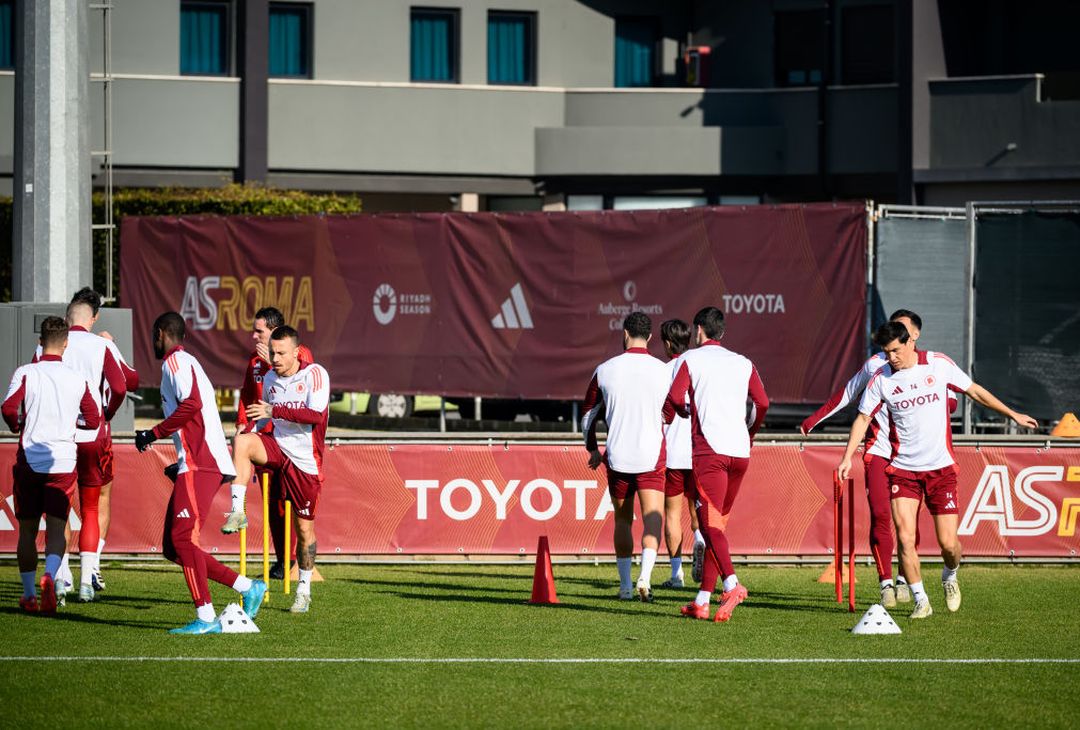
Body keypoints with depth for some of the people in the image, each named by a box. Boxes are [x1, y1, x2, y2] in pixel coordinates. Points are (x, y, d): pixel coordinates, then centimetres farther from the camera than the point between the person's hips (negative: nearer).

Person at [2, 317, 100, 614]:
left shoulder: (25, 373, -3)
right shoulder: (78, 380, 5)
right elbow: (93, 420, 11)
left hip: (29, 460, -1)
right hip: (63, 461, 1)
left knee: (27, 530, 10)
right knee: (56, 527, -2)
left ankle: (28, 595, 14)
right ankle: (49, 576, -29)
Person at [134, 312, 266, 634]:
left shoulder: (175, 361, -5)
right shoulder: (187, 362, 26)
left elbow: (191, 404, -20)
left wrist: (153, 434, -13)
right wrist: (182, 462, 33)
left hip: (199, 465, -10)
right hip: (197, 464, 10)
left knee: (183, 538, -14)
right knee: (172, 546, 8)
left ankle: (206, 617, -18)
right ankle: (247, 587, 8)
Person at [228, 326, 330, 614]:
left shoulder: (315, 374, -12)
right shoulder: (269, 379, 5)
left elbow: (316, 414, -25)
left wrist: (275, 411, -30)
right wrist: (253, 428, 4)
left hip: (306, 460, -4)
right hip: (278, 448, 4)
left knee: (304, 527, 3)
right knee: (242, 440, -28)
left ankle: (304, 590, 18)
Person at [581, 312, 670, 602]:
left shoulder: (604, 370, 1)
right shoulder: (663, 371, -1)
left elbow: (588, 415, 9)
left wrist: (593, 449, 25)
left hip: (617, 458, 1)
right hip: (652, 457, -1)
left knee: (622, 521, 16)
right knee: (653, 520, -4)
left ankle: (625, 586, 19)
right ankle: (645, 576, -27)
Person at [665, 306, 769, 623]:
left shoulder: (690, 359, 4)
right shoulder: (743, 363, 17)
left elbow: (675, 397, -9)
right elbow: (762, 403, 7)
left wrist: (680, 412, 14)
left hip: (709, 450, -5)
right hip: (739, 453, 5)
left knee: (710, 524, -10)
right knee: (718, 525, 11)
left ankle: (732, 584, -33)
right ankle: (702, 601, 11)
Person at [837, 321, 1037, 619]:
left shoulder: (938, 364, -3)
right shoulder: (880, 379, -2)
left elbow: (975, 392, 8)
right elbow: (863, 418, 6)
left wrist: (1012, 414, 11)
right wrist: (847, 457, -4)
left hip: (941, 467, 0)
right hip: (902, 469, 0)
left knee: (948, 543, -3)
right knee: (905, 537, -14)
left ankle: (949, 577, 31)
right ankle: (921, 601, 1)